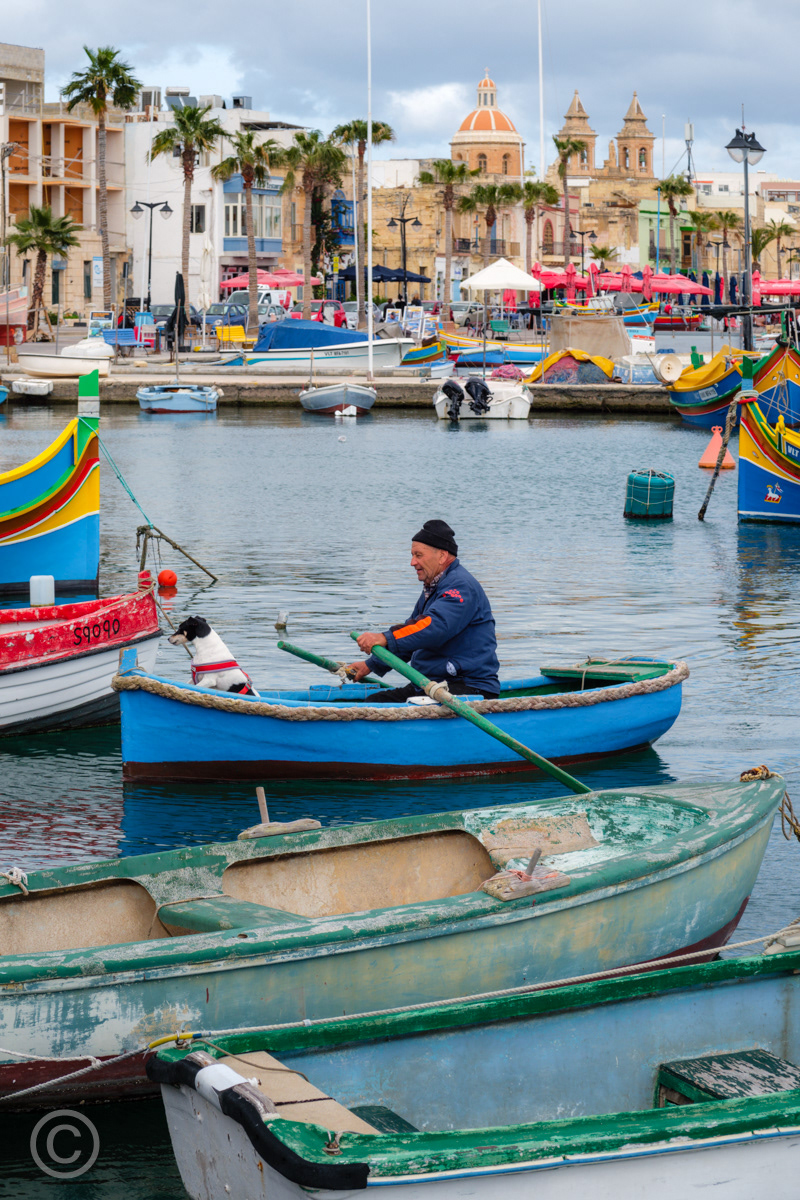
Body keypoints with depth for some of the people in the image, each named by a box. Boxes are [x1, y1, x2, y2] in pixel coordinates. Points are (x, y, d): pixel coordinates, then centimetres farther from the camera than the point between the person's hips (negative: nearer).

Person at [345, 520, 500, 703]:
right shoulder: (432, 589, 24)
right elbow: (409, 635, 35)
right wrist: (371, 665, 32)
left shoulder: (461, 586, -13)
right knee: (374, 702, -6)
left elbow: (436, 627, -29)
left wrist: (385, 639, -35)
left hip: (469, 688, -11)